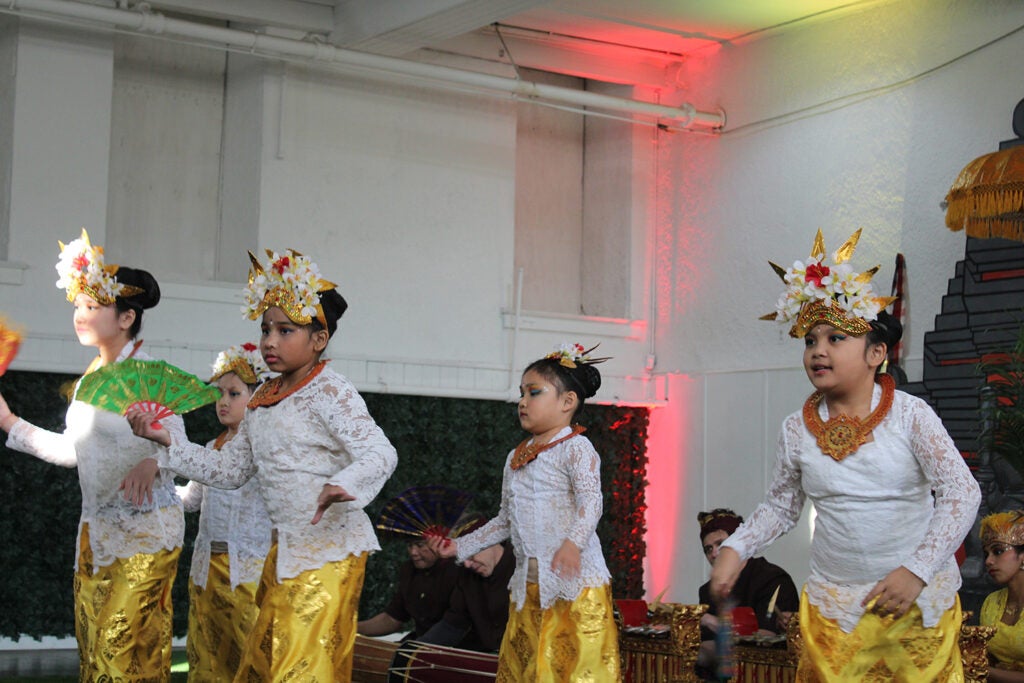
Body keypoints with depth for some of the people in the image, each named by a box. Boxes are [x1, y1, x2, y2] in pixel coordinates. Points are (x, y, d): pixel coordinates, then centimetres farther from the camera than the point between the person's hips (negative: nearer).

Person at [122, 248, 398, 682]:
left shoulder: (329, 393, -12)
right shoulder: (263, 399, 12)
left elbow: (380, 453, -22)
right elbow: (231, 469, 19)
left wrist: (342, 485, -42)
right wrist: (166, 449, 12)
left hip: (328, 549, -9)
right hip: (284, 549, 9)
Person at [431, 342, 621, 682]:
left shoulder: (575, 447, -6)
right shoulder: (515, 458, 17)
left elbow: (590, 501, -19)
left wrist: (573, 542, -35)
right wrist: (461, 545, 23)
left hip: (575, 580, -8)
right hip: (528, 583, 8)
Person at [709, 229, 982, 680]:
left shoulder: (909, 415, -10)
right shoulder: (797, 430, 0)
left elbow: (962, 492, -12)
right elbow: (780, 507, 12)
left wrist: (917, 570, -21)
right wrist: (735, 549, -3)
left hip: (919, 600, -2)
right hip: (834, 608, 2)